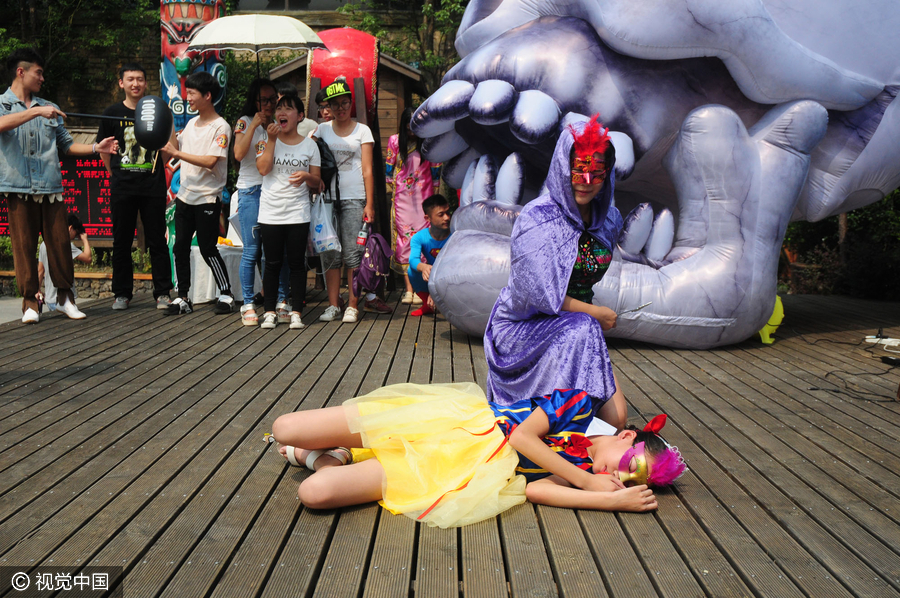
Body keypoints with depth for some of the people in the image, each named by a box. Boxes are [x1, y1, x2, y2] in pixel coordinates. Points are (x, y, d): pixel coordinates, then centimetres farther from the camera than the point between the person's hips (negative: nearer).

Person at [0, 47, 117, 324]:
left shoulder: (49, 108, 17)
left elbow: (66, 145, 17)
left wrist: (96, 147, 4)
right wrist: (36, 111, -26)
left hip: (51, 186, 3)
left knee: (60, 242, 2)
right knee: (24, 244, 0)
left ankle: (65, 296, 12)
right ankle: (30, 300, 8)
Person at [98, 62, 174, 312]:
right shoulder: (113, 113, 6)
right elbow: (103, 150, 14)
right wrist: (115, 174, 12)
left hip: (153, 187, -1)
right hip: (122, 188, 1)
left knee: (157, 240, 1)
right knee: (122, 241, 6)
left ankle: (163, 292, 8)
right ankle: (122, 293, 16)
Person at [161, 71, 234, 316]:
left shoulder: (221, 127, -11)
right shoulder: (191, 123, 14)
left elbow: (210, 161, -21)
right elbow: (177, 147, 21)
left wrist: (176, 153, -20)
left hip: (207, 199, -7)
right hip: (185, 196, 7)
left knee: (207, 248, -4)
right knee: (180, 247, 6)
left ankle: (226, 294, 11)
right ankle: (183, 298, 14)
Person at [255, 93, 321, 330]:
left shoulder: (309, 145, 6)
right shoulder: (267, 140, 6)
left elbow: (316, 182, 5)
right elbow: (263, 168, -11)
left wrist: (306, 176, -17)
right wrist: (272, 139, -12)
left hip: (298, 213, 0)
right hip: (271, 211, 0)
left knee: (297, 262, 2)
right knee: (273, 263, 5)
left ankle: (296, 312, 10)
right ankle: (270, 311, 14)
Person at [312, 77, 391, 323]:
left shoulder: (362, 130, 9)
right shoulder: (322, 129, 14)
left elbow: (367, 170, 3)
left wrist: (369, 204, -5)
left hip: (354, 197, -2)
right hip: (327, 196, 2)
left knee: (353, 252, -6)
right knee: (330, 252, 1)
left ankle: (353, 306, 0)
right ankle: (333, 305, 7)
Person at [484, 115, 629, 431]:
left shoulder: (608, 219, 3)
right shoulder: (537, 218, -18)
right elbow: (543, 295, -21)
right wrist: (598, 314, -11)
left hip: (577, 326, 6)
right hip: (525, 327, -6)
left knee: (616, 419, -12)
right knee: (580, 329, -37)